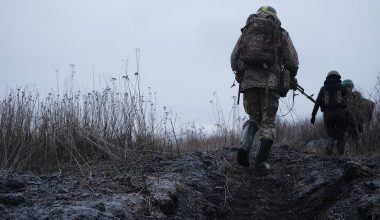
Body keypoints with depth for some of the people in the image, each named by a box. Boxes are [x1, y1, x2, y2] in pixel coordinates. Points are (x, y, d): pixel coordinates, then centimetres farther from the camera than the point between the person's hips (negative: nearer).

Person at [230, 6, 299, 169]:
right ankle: (261, 161, -5)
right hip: (270, 81, -2)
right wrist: (292, 77, 23)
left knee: (254, 118, 17)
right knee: (268, 122, 5)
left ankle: (244, 146, -9)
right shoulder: (281, 34, 13)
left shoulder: (246, 30, 20)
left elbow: (234, 58, 14)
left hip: (247, 81, 3)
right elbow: (292, 60, 6)